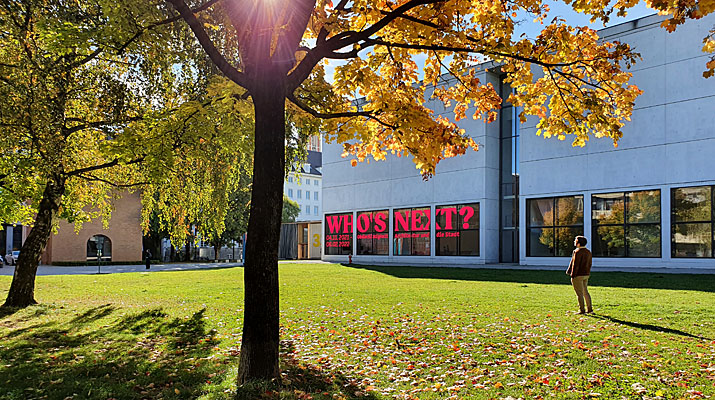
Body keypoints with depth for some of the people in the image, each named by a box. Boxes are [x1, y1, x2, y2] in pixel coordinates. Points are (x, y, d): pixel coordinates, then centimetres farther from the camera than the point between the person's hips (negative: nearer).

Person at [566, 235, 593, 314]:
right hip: (586, 275, 9)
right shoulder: (588, 252, 10)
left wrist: (572, 275, -14)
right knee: (585, 292, 16)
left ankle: (582, 310, 0)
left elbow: (575, 265, -18)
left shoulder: (578, 252, -17)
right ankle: (589, 308, 20)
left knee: (579, 293, -2)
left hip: (578, 275, -9)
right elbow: (589, 264, 15)